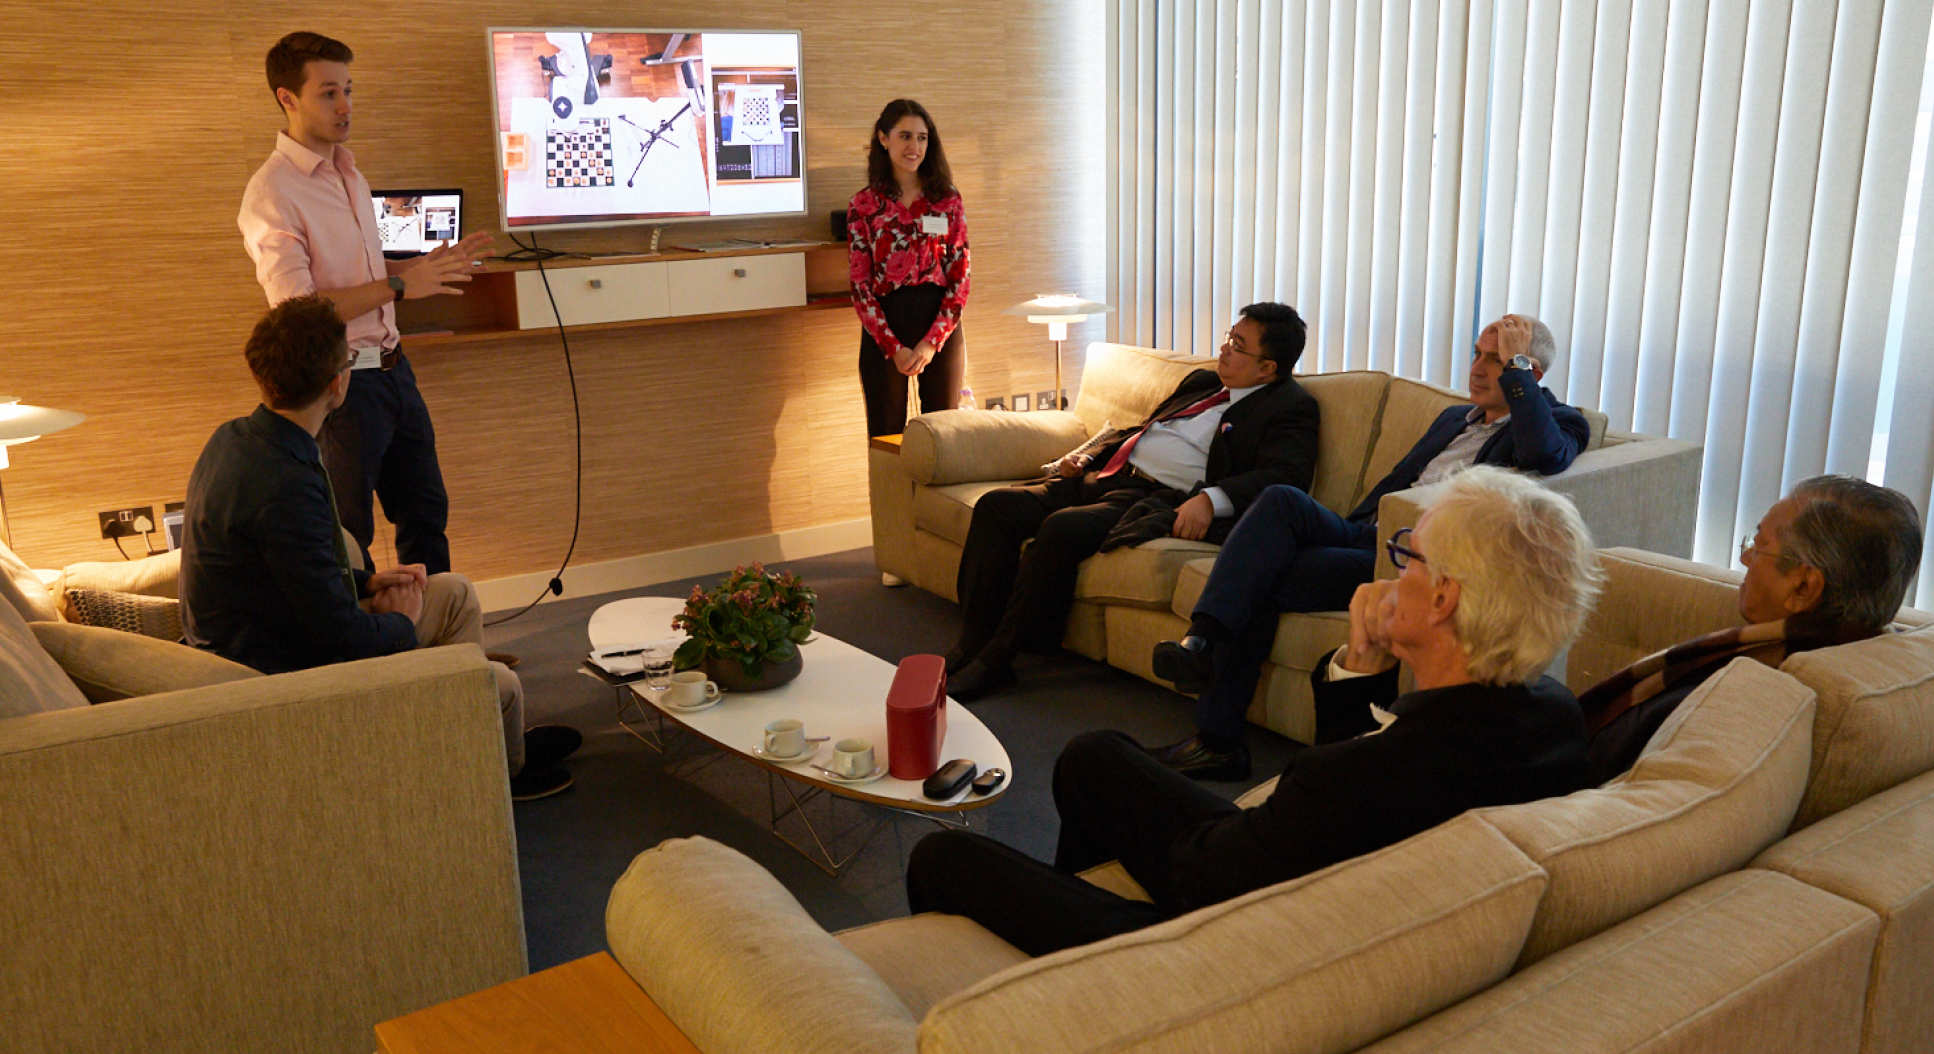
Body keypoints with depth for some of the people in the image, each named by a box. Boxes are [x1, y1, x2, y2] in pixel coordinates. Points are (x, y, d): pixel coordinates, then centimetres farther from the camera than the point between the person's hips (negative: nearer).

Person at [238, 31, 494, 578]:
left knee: (425, 512, 18)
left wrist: (424, 265, 9)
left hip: (392, 368, 9)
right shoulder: (271, 193, -16)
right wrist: (399, 285, -24)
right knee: (349, 538, 6)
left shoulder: (348, 172, 13)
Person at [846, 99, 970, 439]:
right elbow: (860, 285, -2)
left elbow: (961, 276, 1)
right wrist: (894, 347, -11)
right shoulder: (863, 205, 1)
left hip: (941, 325, 1)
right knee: (886, 436, 3)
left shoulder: (947, 200, 5)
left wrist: (932, 341, -10)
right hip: (884, 327, -1)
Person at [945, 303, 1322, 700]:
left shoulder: (1290, 407, 0)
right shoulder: (1202, 382, 24)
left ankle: (995, 662, -20)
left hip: (1158, 498, -8)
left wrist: (1210, 499, -31)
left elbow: (1285, 473, -17)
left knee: (1062, 528, -32)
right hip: (1101, 476, 8)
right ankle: (971, 644, -7)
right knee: (996, 506, -9)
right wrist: (1088, 458, 14)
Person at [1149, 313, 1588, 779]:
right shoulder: (1454, 417, 29)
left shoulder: (1561, 421, 5)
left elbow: (1546, 454, -20)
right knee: (1282, 499, -24)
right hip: (1366, 535, 7)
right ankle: (1202, 640, -29)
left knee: (1259, 583, -22)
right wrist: (1347, 528, 14)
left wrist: (1516, 365, -11)